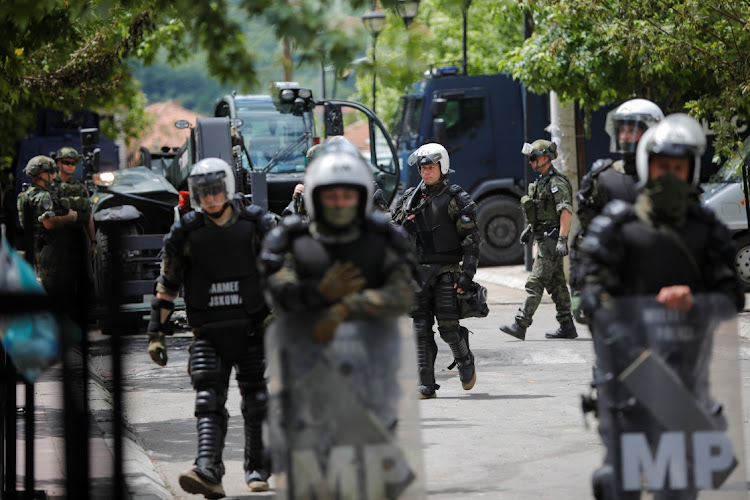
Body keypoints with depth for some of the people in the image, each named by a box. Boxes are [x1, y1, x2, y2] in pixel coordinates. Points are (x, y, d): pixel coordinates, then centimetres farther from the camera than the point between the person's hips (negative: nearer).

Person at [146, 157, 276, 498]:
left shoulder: (257, 225, 0)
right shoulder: (186, 233, 1)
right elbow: (167, 286, 5)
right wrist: (156, 333, 3)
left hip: (251, 330, 0)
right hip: (208, 334, 0)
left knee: (257, 404, 6)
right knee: (209, 403, -13)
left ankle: (257, 471, 21)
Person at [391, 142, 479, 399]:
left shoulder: (456, 199, -2)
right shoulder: (410, 199, 11)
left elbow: (472, 239, -5)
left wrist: (467, 274, -12)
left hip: (447, 272, -4)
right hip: (419, 272, 4)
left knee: (448, 327, -8)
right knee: (421, 328, -3)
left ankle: (466, 363, 21)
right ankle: (426, 384, -1)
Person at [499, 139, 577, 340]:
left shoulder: (557, 182, -15)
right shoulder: (543, 180, 16)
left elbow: (566, 211, -22)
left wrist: (562, 239, -28)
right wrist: (530, 228, 25)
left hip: (551, 240, -10)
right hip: (544, 238, 10)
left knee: (535, 283, -12)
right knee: (556, 283, 11)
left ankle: (520, 325, -15)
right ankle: (567, 327, 14)